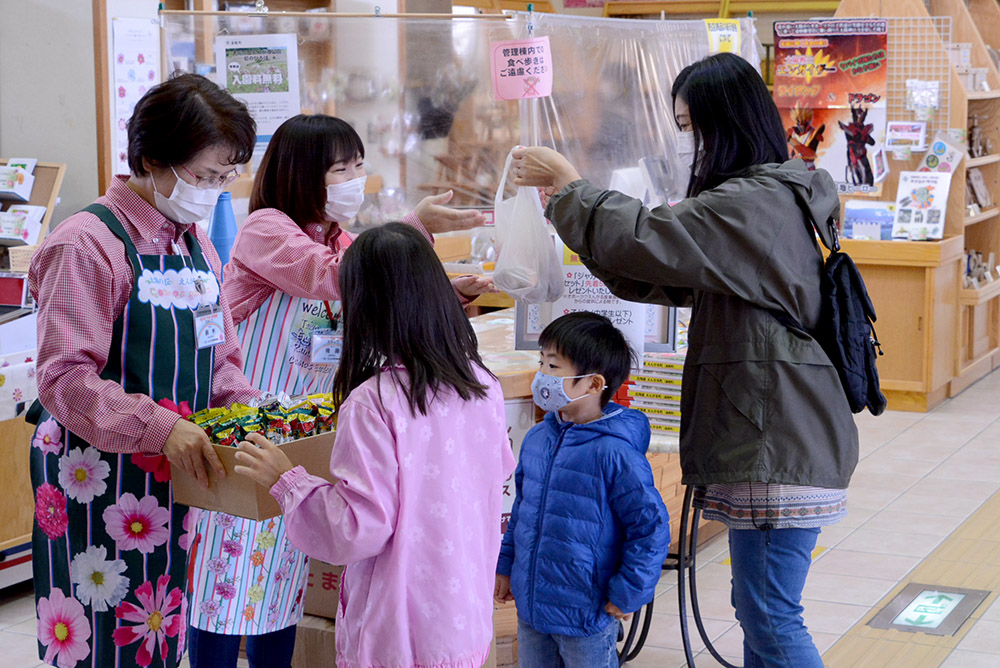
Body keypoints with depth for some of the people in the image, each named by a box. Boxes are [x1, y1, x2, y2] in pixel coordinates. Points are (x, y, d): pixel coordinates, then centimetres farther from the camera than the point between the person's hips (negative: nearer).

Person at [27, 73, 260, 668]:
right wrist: (162, 427, -29)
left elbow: (219, 359, 20)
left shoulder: (197, 246, 12)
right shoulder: (87, 244, -13)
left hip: (175, 477, 7)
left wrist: (249, 410, 0)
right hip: (99, 480, -7)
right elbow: (65, 378, -19)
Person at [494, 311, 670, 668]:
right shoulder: (537, 438, 2)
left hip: (586, 615, -6)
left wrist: (627, 595, -13)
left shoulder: (614, 452, -20)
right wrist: (505, 565, 18)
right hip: (530, 606, 7)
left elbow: (652, 527, -16)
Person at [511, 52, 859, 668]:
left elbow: (644, 240, -20)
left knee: (770, 617, -6)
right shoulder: (774, 195, 17)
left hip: (777, 448, -11)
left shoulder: (755, 205, -17)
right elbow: (671, 277, 19)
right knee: (758, 607, 17)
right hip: (770, 439, 11)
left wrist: (566, 183, -4)